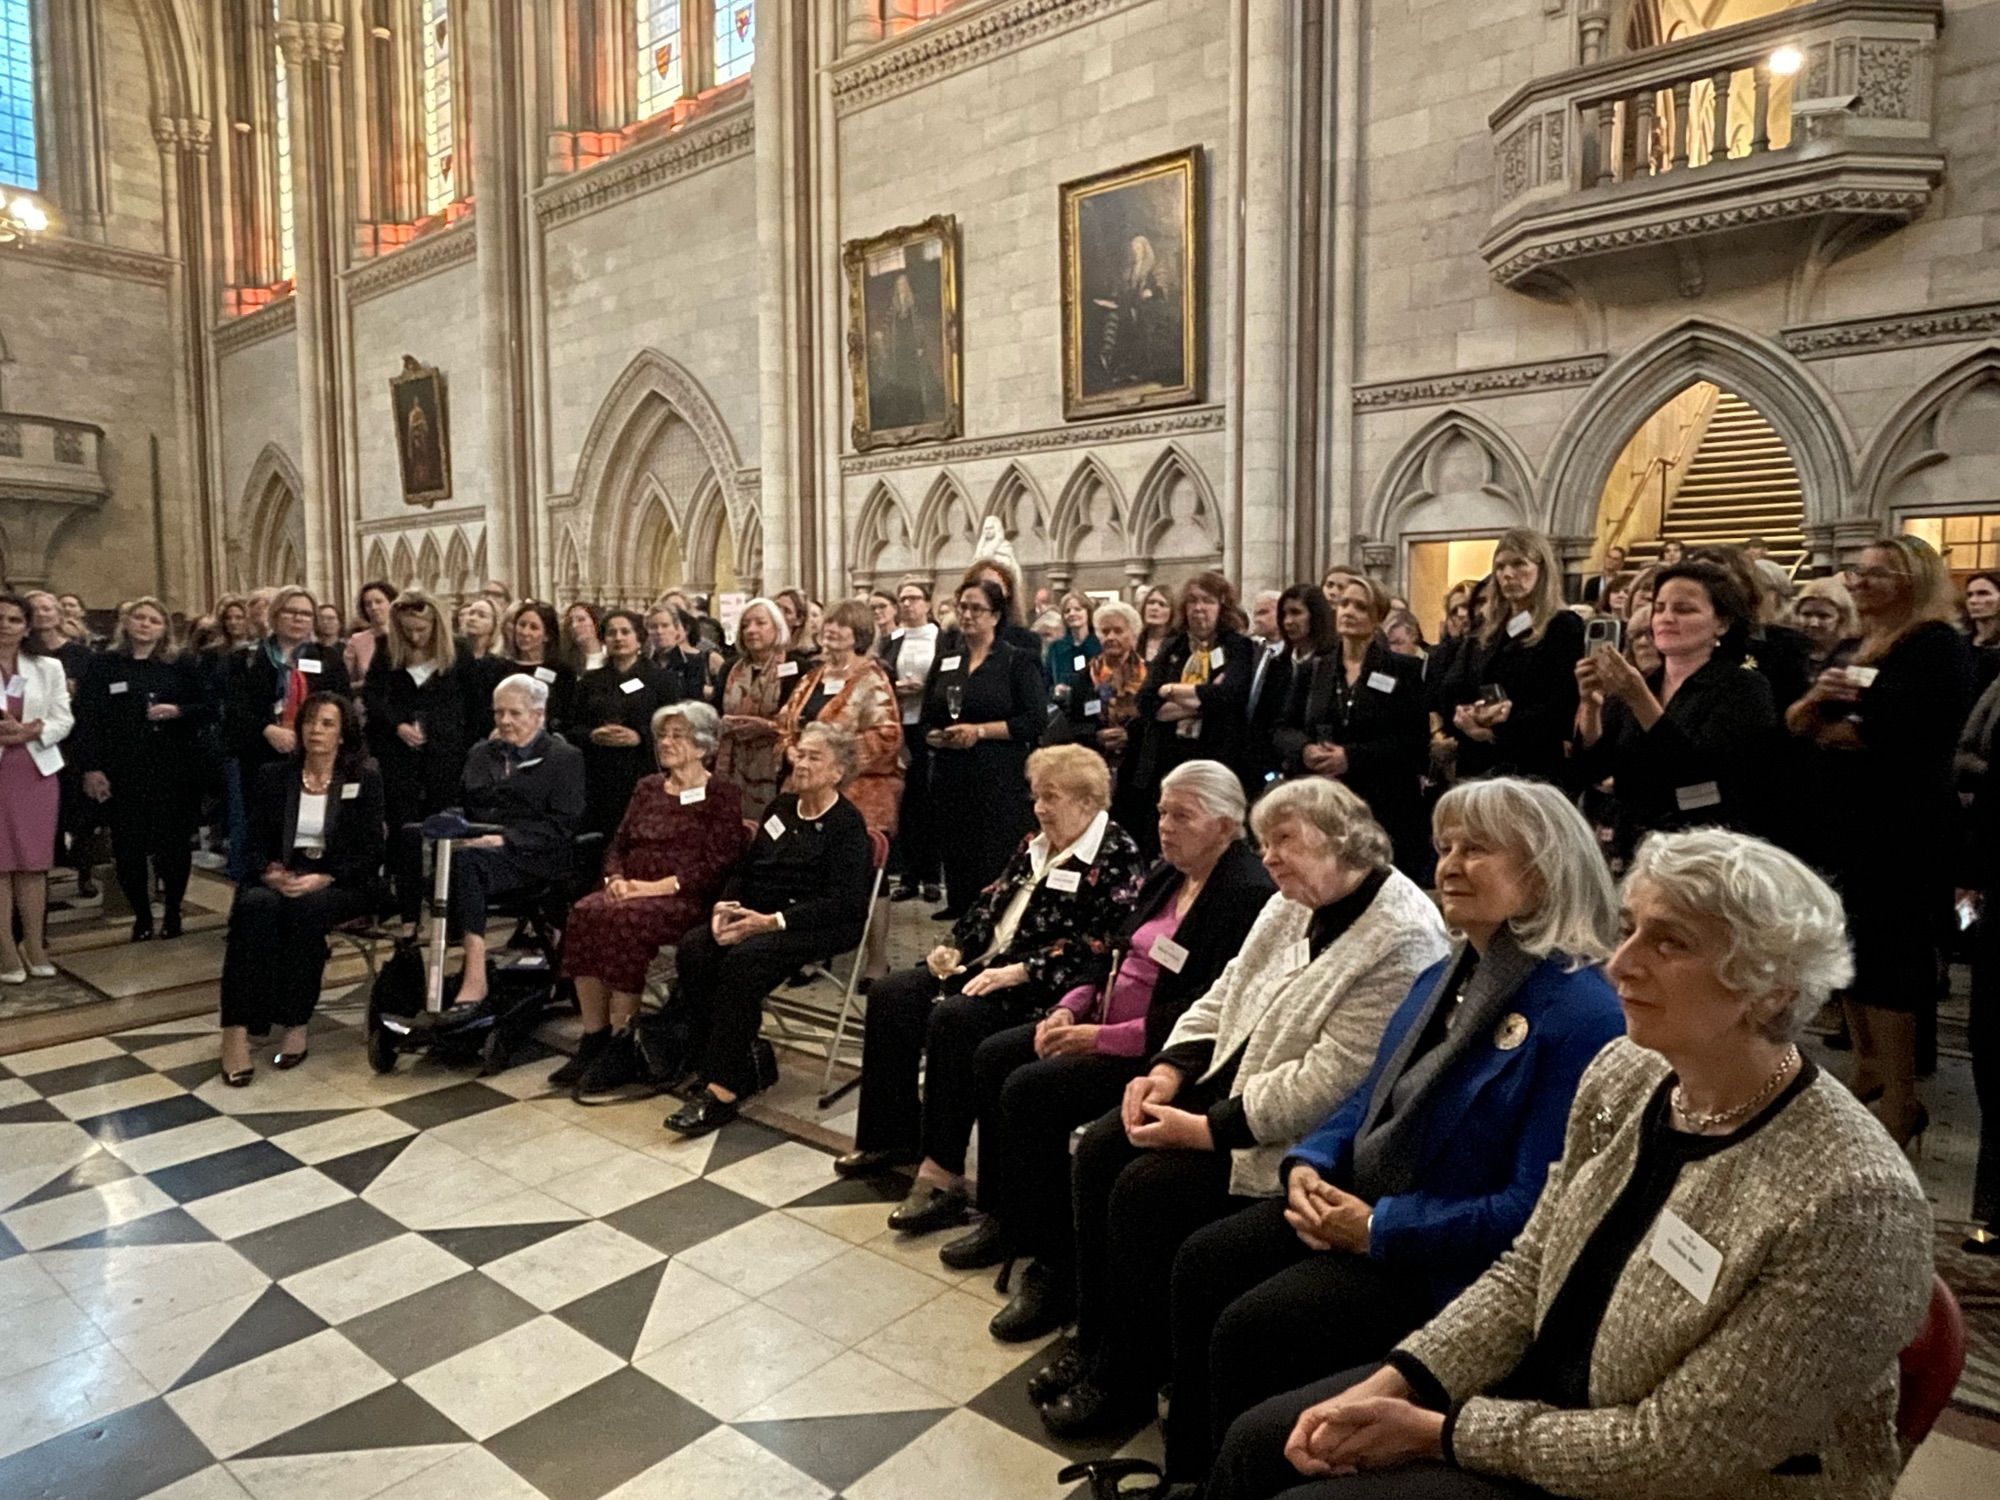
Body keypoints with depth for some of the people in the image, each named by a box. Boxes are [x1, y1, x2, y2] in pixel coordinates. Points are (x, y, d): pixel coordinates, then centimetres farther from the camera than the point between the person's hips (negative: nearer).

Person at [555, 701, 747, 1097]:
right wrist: (616, 878, -3)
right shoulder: (648, 788, 21)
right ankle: (593, 1039, -20)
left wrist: (658, 886, -17)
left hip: (687, 899, -6)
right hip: (632, 892, 6)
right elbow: (618, 844, 20)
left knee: (622, 921, -33)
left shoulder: (721, 796, 1)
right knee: (584, 913, -25)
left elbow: (717, 866, -9)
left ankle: (620, 1047, -22)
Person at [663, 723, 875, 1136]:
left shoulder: (847, 824, -8)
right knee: (694, 948, -19)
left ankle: (724, 1090, -27)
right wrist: (725, 905, -4)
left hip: (822, 928, -7)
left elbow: (842, 903, -17)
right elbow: (746, 868, 18)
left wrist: (773, 921, -24)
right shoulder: (781, 807, 15)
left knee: (743, 960, -32)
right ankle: (708, 1063, -11)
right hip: (759, 916, 7)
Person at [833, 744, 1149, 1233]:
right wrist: (955, 946, 2)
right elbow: (991, 901, 19)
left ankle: (943, 1173, -25)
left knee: (954, 1017, -32)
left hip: (1041, 986, -9)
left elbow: (1097, 945, -18)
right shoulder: (1036, 844, 16)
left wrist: (1018, 972, -23)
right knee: (890, 995, -4)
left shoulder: (1117, 857, -10)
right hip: (986, 962, 9)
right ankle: (895, 1136, 4)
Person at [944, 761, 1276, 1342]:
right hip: (1105, 1027, 10)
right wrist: (1069, 1009, -1)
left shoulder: (1248, 895, -18)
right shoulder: (1165, 875, 10)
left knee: (1031, 1089, -22)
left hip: (1162, 1054, -10)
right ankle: (1005, 1217, 19)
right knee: (993, 1056, 4)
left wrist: (1102, 1037, -23)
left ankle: (1055, 1268, -9)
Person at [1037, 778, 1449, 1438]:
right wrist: (1168, 1069, -4)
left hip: (1301, 1137, -9)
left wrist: (1208, 1130, -23)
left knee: (1146, 1189, -19)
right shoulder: (1293, 905, 6)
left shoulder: (1402, 940, -23)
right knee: (1098, 1151, -3)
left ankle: (1127, 1377, 5)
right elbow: (1225, 996, 12)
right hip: (1231, 1082, 9)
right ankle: (1096, 1340, 14)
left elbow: (1327, 1083, -26)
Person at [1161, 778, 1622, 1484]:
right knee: (1201, 1264, -3)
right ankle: (1189, 1475, 13)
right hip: (1360, 1203, 8)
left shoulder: (1581, 1014, -21)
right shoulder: (1444, 975, 8)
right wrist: (1307, 1165, -4)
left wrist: (1377, 1230, -21)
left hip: (1449, 1261, -8)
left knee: (1248, 1329, -18)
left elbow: (1535, 1208, -23)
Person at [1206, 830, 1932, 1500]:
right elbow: (1528, 1270, 2)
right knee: (1258, 1441, 2)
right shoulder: (1624, 1073, -7)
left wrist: (1439, 1434, -18)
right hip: (1544, 1384, 6)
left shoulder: (1850, 1201, -29)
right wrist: (1393, 1381, -10)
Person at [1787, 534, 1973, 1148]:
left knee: (1885, 957, -5)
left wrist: (1825, 730, -6)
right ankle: (1868, 1068, 27)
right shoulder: (1856, 650, 16)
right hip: (1844, 821, 8)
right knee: (1848, 951, 14)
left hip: (1902, 828, -8)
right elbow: (1792, 722, 9)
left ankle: (1900, 1102, 4)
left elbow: (1888, 730, -23)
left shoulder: (1939, 648, -9)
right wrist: (1815, 697, -12)